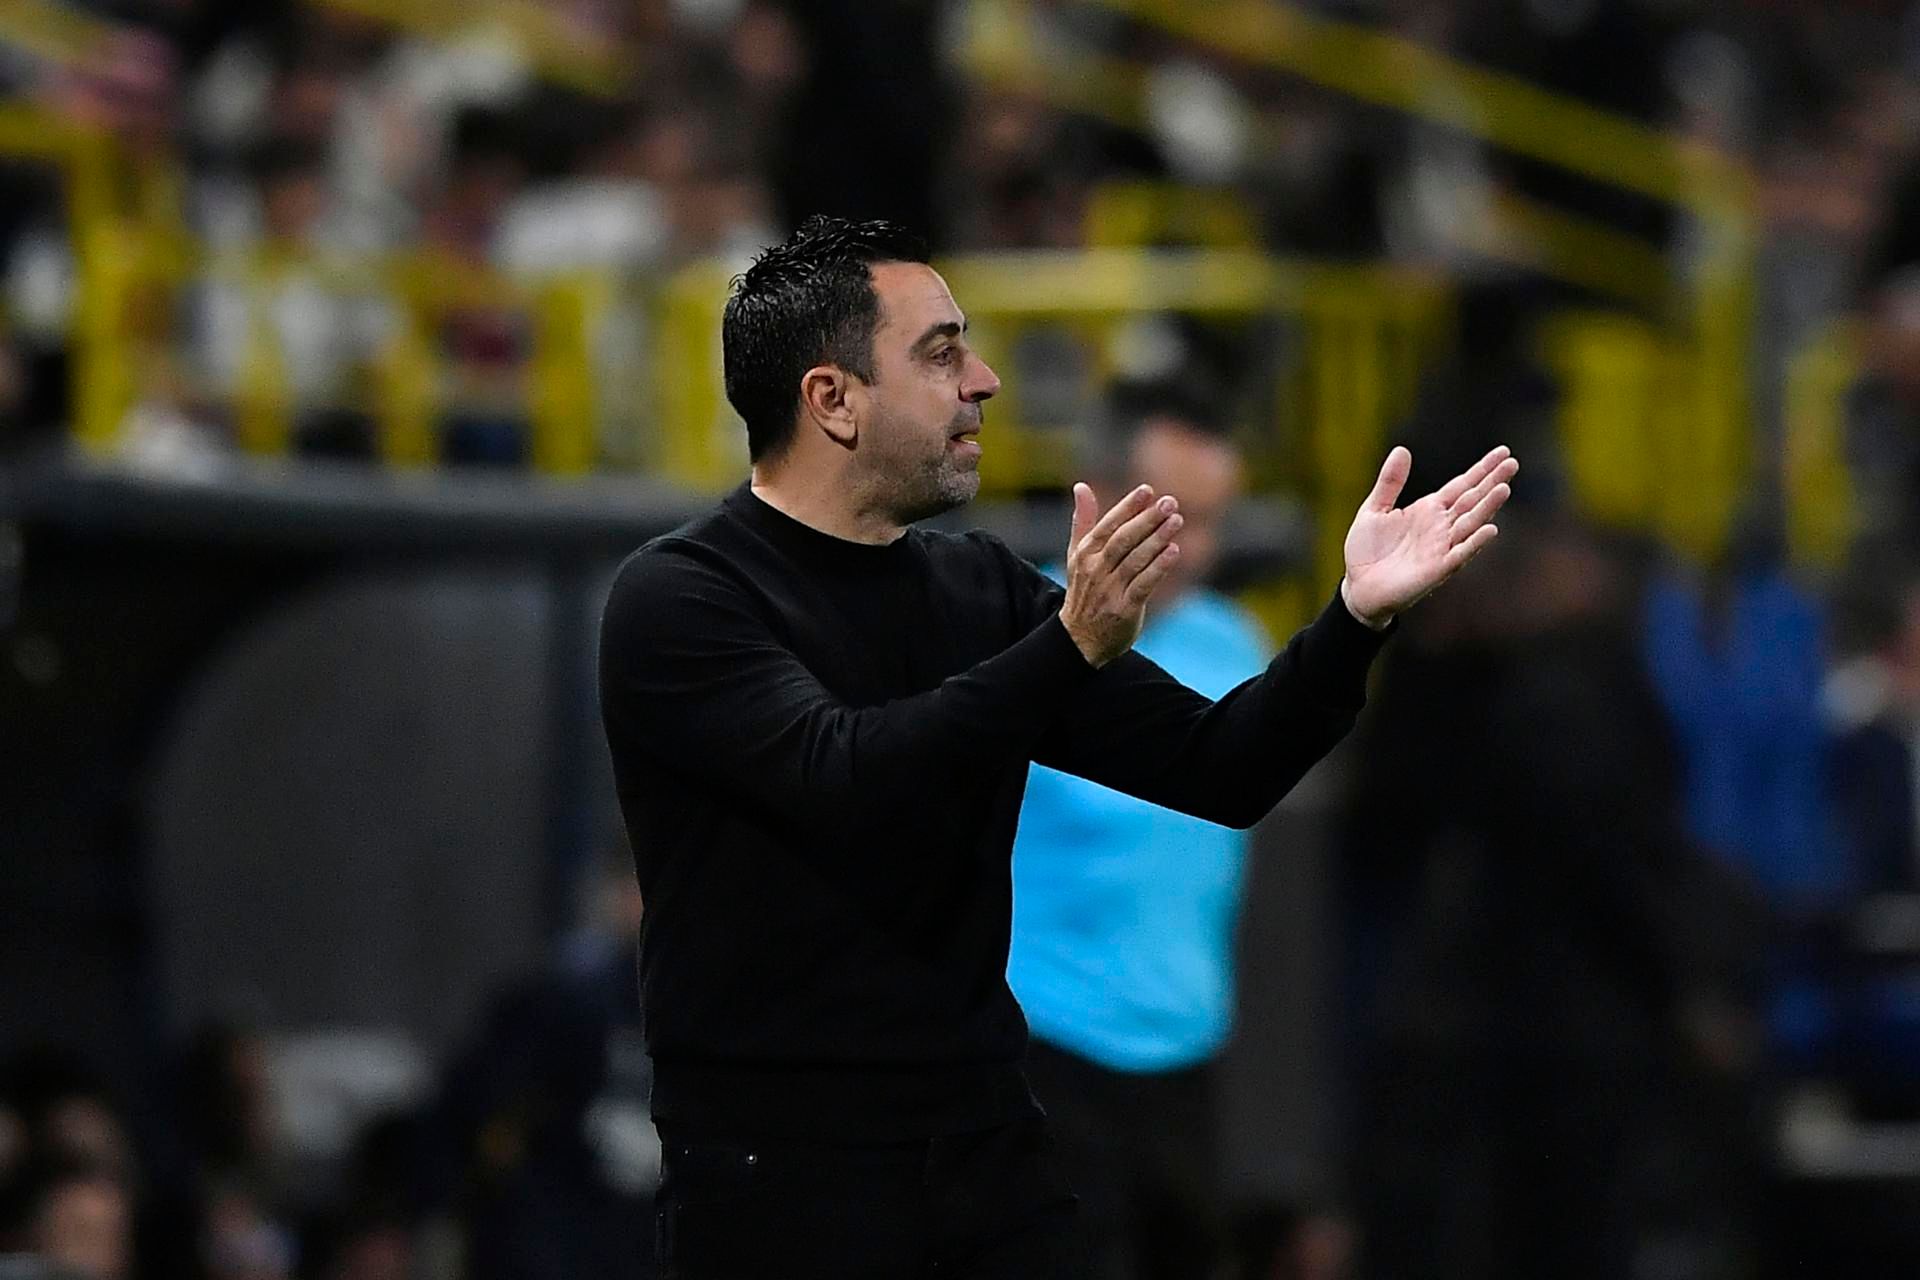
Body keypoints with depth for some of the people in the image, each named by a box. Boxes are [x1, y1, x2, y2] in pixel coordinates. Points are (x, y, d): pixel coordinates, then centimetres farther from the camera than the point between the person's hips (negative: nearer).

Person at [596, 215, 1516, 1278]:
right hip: (779, 1178, -6)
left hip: (988, 1152, 6)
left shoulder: (982, 592, 10)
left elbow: (1220, 770, 7)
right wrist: (1071, 649, -34)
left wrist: (1358, 616, -8)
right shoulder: (676, 599, -8)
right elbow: (847, 781, -25)